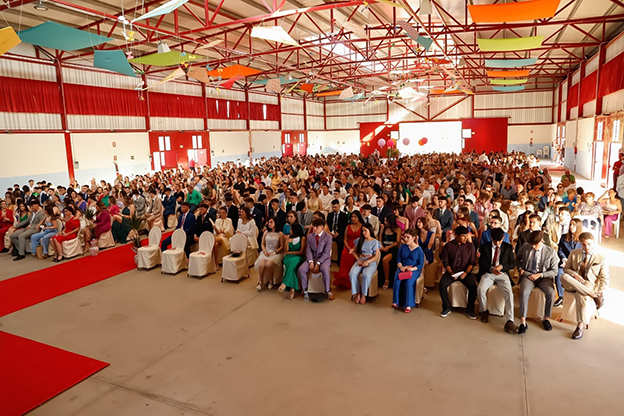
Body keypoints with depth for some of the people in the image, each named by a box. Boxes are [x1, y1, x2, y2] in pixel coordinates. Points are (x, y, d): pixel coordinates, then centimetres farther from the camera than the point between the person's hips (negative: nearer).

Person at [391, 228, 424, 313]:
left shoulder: (419, 249, 3)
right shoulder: (402, 247, 12)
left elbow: (421, 264, 1)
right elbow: (398, 260, 9)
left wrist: (413, 268, -17)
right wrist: (401, 267, -11)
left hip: (414, 269, -3)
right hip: (402, 268, 3)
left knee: (409, 282, -33)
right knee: (397, 280, -29)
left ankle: (408, 305, -23)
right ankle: (396, 302, -20)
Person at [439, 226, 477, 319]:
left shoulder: (470, 246, 4)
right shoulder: (448, 246, 2)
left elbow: (471, 262, 1)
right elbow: (445, 262, 1)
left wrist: (466, 273, -14)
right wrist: (451, 272, -14)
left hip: (465, 272, 0)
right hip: (451, 271, 0)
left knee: (473, 286, -27)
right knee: (442, 285, -26)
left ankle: (471, 309, -5)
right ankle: (447, 308, -6)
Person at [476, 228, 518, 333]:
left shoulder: (508, 247, 9)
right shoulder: (484, 247, 8)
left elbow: (512, 263, 8)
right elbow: (481, 263, 4)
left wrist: (502, 266, -13)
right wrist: (491, 268, -16)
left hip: (503, 274, 0)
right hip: (488, 273, 0)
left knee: (509, 293, -27)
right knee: (480, 289, -29)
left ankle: (509, 322, -31)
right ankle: (484, 311, -2)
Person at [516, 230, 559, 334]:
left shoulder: (550, 251, -3)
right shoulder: (525, 247, 2)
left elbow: (554, 271, 1)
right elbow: (517, 258, 22)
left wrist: (540, 275, -12)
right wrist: (520, 268, 3)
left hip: (543, 277, 0)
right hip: (528, 275, 0)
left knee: (551, 292, -30)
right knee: (524, 292, -30)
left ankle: (546, 319, -6)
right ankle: (523, 322, -24)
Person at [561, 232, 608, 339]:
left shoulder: (601, 257, 5)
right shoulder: (574, 253, 11)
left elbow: (604, 278, 4)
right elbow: (567, 268, 12)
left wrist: (601, 291, -15)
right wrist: (574, 275, -13)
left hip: (590, 283, -3)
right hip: (574, 283, 3)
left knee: (580, 295, -38)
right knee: (564, 276, -35)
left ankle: (580, 326, -26)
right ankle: (593, 296, -31)